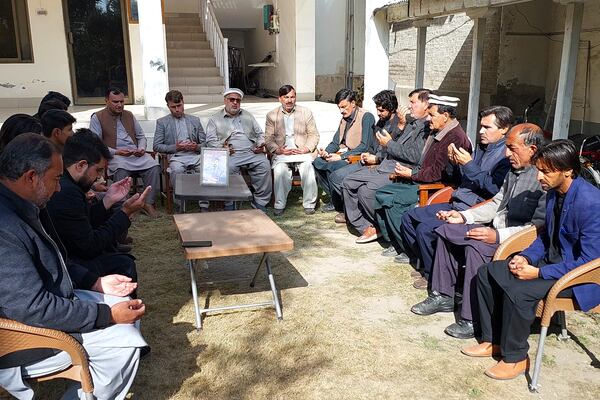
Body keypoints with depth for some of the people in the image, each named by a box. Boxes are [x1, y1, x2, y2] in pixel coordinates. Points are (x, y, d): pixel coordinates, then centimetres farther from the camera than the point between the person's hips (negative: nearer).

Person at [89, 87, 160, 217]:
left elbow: (141, 136, 22)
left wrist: (141, 148, -1)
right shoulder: (97, 117, 5)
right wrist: (116, 152, -15)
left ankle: (149, 203, -19)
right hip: (114, 156, -4)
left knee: (154, 166, -25)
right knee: (121, 169, -39)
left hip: (136, 154, 4)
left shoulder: (129, 115, 20)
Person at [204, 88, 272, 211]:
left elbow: (260, 134, 25)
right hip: (231, 154, -2)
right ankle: (230, 203, -24)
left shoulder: (247, 116, 27)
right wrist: (222, 147, -14)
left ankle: (260, 202, -20)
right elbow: (211, 140, 6)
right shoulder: (215, 119, 16)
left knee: (264, 164, -26)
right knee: (228, 167, -35)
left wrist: (260, 145, 4)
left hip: (252, 152, 3)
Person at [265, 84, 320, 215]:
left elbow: (314, 134, 9)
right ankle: (279, 205, -20)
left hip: (302, 152, 0)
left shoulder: (306, 112, 12)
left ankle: (309, 204, -19)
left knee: (308, 166, -32)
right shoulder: (272, 115, 11)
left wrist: (306, 148, -10)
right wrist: (278, 150, -13)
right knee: (280, 169, -32)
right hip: (282, 153, 0)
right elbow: (268, 139, 6)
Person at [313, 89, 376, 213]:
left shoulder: (366, 117, -10)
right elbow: (335, 142, 18)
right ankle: (334, 200, 2)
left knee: (335, 175, -31)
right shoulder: (344, 118, 16)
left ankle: (339, 204, -6)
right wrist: (326, 152, -4)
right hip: (345, 157, 9)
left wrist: (342, 157, -21)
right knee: (317, 163, -7)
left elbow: (364, 146, -18)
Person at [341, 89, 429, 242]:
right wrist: (400, 125, 0)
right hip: (385, 166, 10)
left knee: (366, 191, -26)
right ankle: (366, 227, 1)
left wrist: (389, 143, -12)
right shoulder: (411, 123, 17)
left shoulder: (426, 127, -12)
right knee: (348, 182, 4)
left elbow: (414, 156, -21)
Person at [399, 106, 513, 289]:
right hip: (456, 204, 10)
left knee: (425, 229, -24)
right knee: (409, 218, 8)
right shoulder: (482, 147, 14)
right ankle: (427, 262, 18)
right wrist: (456, 162, 1)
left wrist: (468, 164, -22)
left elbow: (495, 188, -23)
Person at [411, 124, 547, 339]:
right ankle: (443, 296, 12)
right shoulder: (514, 171, 11)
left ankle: (472, 319, -20)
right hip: (497, 229, 10)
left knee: (476, 246, -33)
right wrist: (464, 216, 4)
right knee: (446, 230, 4)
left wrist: (498, 236, -30)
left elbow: (539, 226, -24)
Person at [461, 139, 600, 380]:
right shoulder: (553, 192, 2)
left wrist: (539, 273, -23)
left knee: (517, 291, -30)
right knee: (487, 273, -1)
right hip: (551, 259, 9)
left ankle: (515, 357, -6)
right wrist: (527, 257, -4)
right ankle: (492, 340, 11)